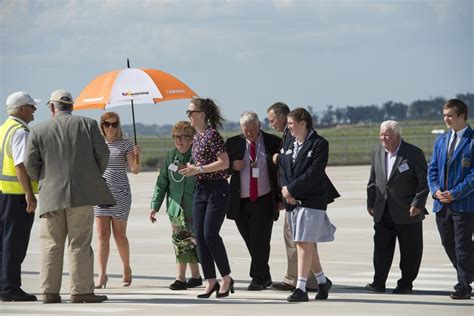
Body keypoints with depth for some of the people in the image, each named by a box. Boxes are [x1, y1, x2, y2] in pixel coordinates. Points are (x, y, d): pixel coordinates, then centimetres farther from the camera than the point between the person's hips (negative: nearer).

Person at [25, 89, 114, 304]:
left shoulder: (39, 131, 4)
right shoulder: (88, 124, 3)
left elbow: (30, 164, 2)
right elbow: (103, 154, 0)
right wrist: (94, 176, 16)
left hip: (51, 195, 1)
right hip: (82, 193, -1)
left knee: (51, 245, 6)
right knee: (80, 244, 1)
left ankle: (50, 292, 5)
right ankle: (81, 290, -1)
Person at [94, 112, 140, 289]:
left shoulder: (125, 144, 0)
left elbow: (135, 170, -7)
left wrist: (136, 156, -23)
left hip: (120, 193, -3)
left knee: (119, 235, 4)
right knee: (102, 235, -4)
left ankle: (127, 270, 24)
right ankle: (102, 275, -7)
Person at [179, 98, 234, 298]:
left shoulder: (212, 134, -12)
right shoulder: (196, 137, 14)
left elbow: (224, 162, -18)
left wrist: (199, 169, -19)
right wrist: (191, 169, 5)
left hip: (217, 189, -9)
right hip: (200, 189, 9)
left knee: (210, 234, -12)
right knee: (200, 236, 3)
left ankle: (226, 278, 2)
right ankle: (211, 282, 9)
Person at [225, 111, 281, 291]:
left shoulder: (273, 143, 1)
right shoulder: (233, 143, 6)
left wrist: (282, 198, 0)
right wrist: (232, 166, -13)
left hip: (264, 201, -3)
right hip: (241, 202, 3)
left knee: (260, 241, -7)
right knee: (250, 242, 9)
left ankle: (258, 279, 1)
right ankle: (265, 278, 22)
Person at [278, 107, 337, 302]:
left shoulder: (319, 144, -8)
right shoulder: (290, 146, 14)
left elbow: (314, 173, -16)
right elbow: (282, 169, 12)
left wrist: (291, 189, -15)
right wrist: (285, 189, -7)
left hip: (312, 200, -7)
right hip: (292, 200, 7)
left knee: (304, 243, -12)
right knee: (307, 244, 12)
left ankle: (301, 289, -14)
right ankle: (322, 281, 26)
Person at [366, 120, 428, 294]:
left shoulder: (414, 154, -9)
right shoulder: (377, 152, 7)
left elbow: (424, 182, -8)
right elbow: (373, 180, 14)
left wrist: (418, 204, -14)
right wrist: (371, 203, 9)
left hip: (407, 212, -4)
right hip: (383, 213, 4)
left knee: (410, 250, 3)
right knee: (381, 247, 2)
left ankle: (406, 283, 13)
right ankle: (379, 282, 7)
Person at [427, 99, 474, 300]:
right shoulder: (441, 141, 14)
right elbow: (432, 169, 14)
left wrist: (455, 193, -17)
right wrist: (436, 190, -4)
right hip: (442, 203, 7)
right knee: (448, 244, 12)